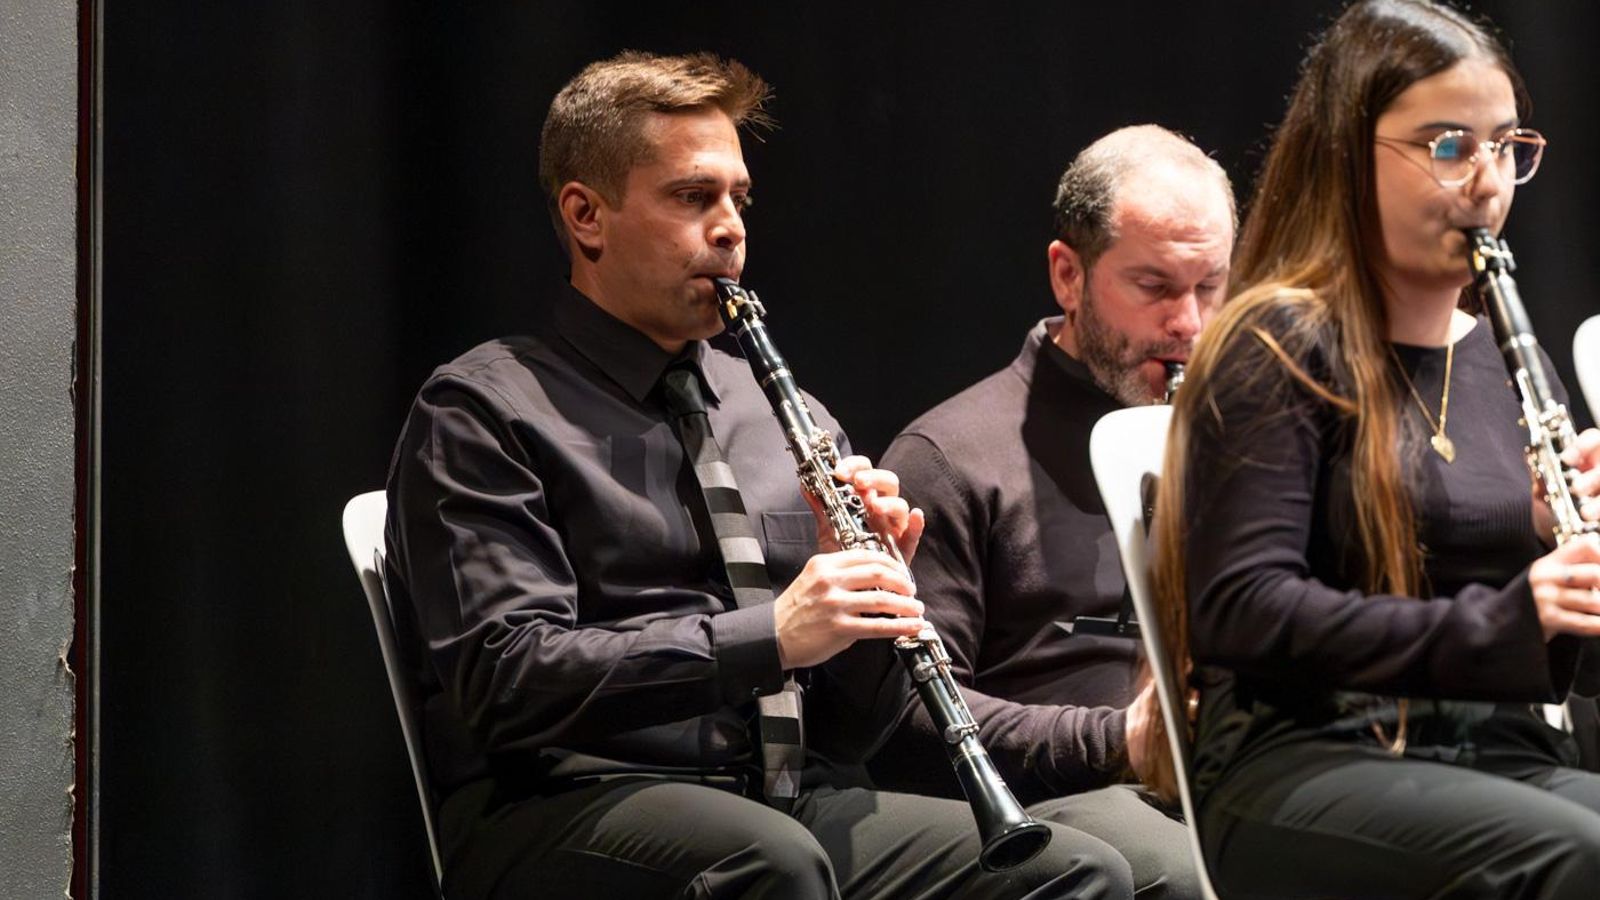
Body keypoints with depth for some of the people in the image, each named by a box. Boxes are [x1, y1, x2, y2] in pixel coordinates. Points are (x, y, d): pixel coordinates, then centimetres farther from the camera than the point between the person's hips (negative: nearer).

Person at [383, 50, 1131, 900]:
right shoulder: (483, 411, 1)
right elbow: (506, 680, -14)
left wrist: (870, 592, -3)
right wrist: (769, 634, -21)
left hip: (794, 803, 6)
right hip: (569, 812, -5)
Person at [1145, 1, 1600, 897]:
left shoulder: (1500, 353, 17)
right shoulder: (1281, 345, -3)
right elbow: (1241, 610, -14)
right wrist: (1494, 623, -21)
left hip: (1495, 754, 7)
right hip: (1306, 757, -6)